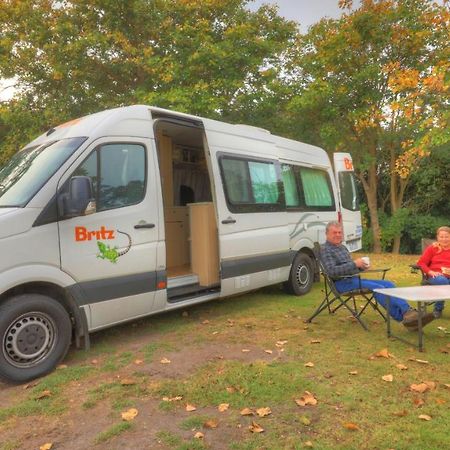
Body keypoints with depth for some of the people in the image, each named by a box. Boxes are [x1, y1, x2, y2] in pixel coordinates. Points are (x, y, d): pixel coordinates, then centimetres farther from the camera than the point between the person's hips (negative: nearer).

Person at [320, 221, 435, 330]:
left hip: (355, 279, 9)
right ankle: (402, 316, -26)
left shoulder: (343, 247, 22)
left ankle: (407, 313, -21)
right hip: (342, 283, -9)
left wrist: (361, 266, 5)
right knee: (378, 288, -25)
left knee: (388, 284, -10)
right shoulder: (325, 249, -7)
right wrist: (354, 264, -22)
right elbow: (332, 272, -20)